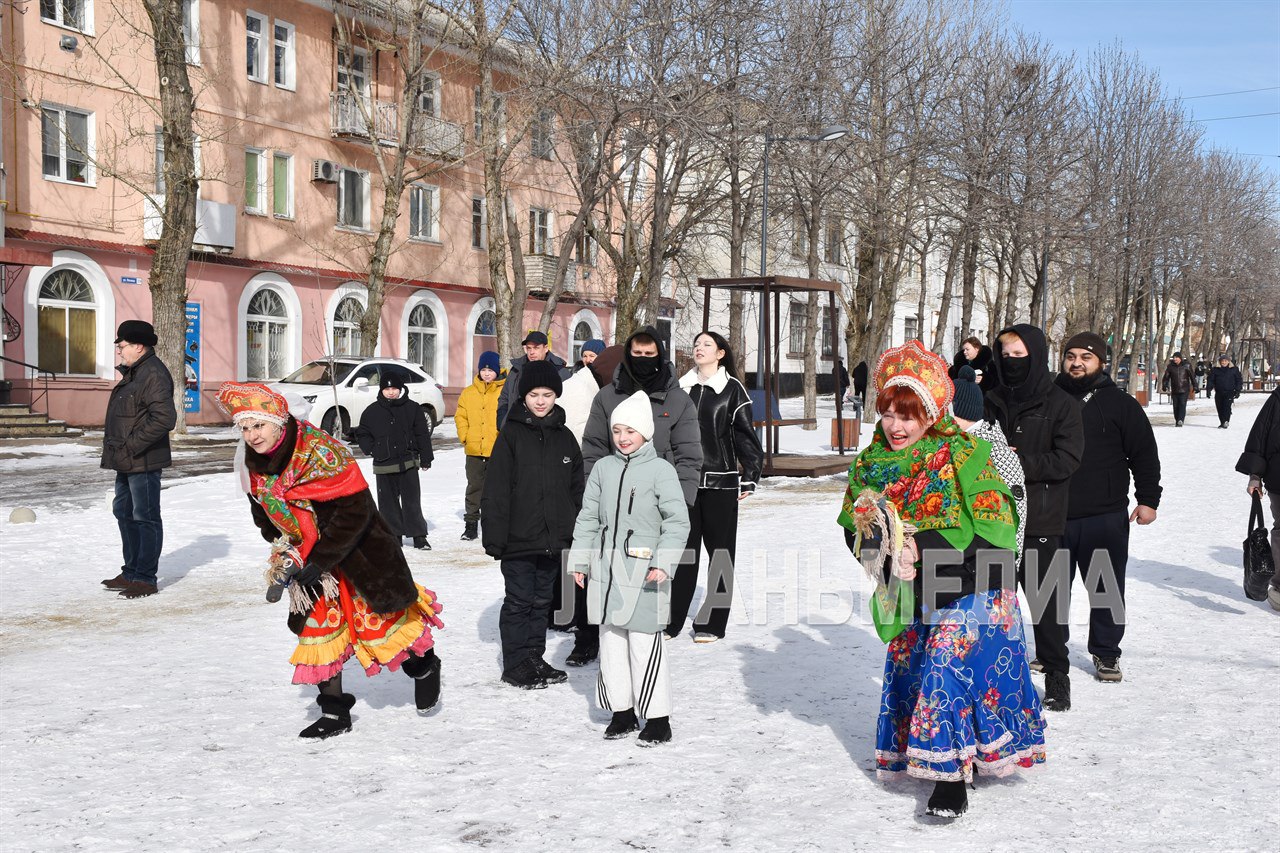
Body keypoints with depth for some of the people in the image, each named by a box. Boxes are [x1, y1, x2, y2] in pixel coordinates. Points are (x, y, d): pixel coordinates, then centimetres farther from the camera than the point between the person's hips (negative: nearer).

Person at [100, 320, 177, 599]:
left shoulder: (154, 374, -17)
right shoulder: (134, 372, 16)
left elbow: (164, 419, -26)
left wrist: (133, 445, -23)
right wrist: (116, 447, 13)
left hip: (144, 462, -11)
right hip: (127, 462, 11)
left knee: (145, 518, -3)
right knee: (125, 513, 18)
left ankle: (146, 578, 5)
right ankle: (131, 572, 29)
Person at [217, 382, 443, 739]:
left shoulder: (321, 452, -28)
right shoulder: (248, 462, -7)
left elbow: (355, 512, -25)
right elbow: (264, 513, 11)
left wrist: (317, 562, -22)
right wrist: (283, 551, -1)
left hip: (357, 547, -6)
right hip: (306, 555, 6)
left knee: (380, 616, 1)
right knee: (318, 625, 4)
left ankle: (424, 665, 31)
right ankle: (334, 712, 17)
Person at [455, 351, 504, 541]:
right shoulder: (468, 393, 9)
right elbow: (460, 416, 13)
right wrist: (465, 437, 3)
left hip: (498, 451, -3)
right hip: (474, 451, 3)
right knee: (474, 487, 9)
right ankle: (471, 523, 17)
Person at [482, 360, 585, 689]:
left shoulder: (564, 437, 8)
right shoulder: (511, 434, -6)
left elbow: (577, 489, 14)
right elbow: (495, 490, -9)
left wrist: (575, 533, 10)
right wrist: (495, 535, -13)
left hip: (553, 538, 5)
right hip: (519, 538, -5)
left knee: (542, 601, 14)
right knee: (519, 601, 3)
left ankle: (535, 658, 26)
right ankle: (516, 664, 13)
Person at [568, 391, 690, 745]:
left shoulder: (661, 470, -6)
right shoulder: (603, 467, 9)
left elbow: (677, 521, -7)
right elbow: (588, 517, 15)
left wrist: (664, 563, -15)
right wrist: (579, 560, 12)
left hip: (643, 573, -5)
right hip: (606, 570, 5)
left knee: (644, 643, -4)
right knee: (611, 640, 11)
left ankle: (658, 718, 8)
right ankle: (622, 712, 25)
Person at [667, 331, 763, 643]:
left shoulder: (732, 389, 0)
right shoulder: (681, 388, 11)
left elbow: (745, 435, -1)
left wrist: (749, 477, -6)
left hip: (720, 482, -3)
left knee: (720, 551, 4)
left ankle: (712, 623, 11)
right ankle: (670, 620, 11)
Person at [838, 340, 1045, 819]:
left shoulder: (962, 455, -16)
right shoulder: (872, 464, 1)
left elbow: (990, 532, -21)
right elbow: (852, 526, 7)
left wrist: (922, 548, -29)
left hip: (971, 588, -6)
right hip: (916, 596, 6)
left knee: (949, 668, -13)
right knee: (908, 669, 12)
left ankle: (952, 775, 0)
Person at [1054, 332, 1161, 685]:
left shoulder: (1120, 403, 1)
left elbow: (1144, 454, 3)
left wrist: (1148, 498, -3)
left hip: (1105, 517, -2)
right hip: (1052, 515, 2)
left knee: (1106, 589, 6)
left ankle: (1106, 654, 21)